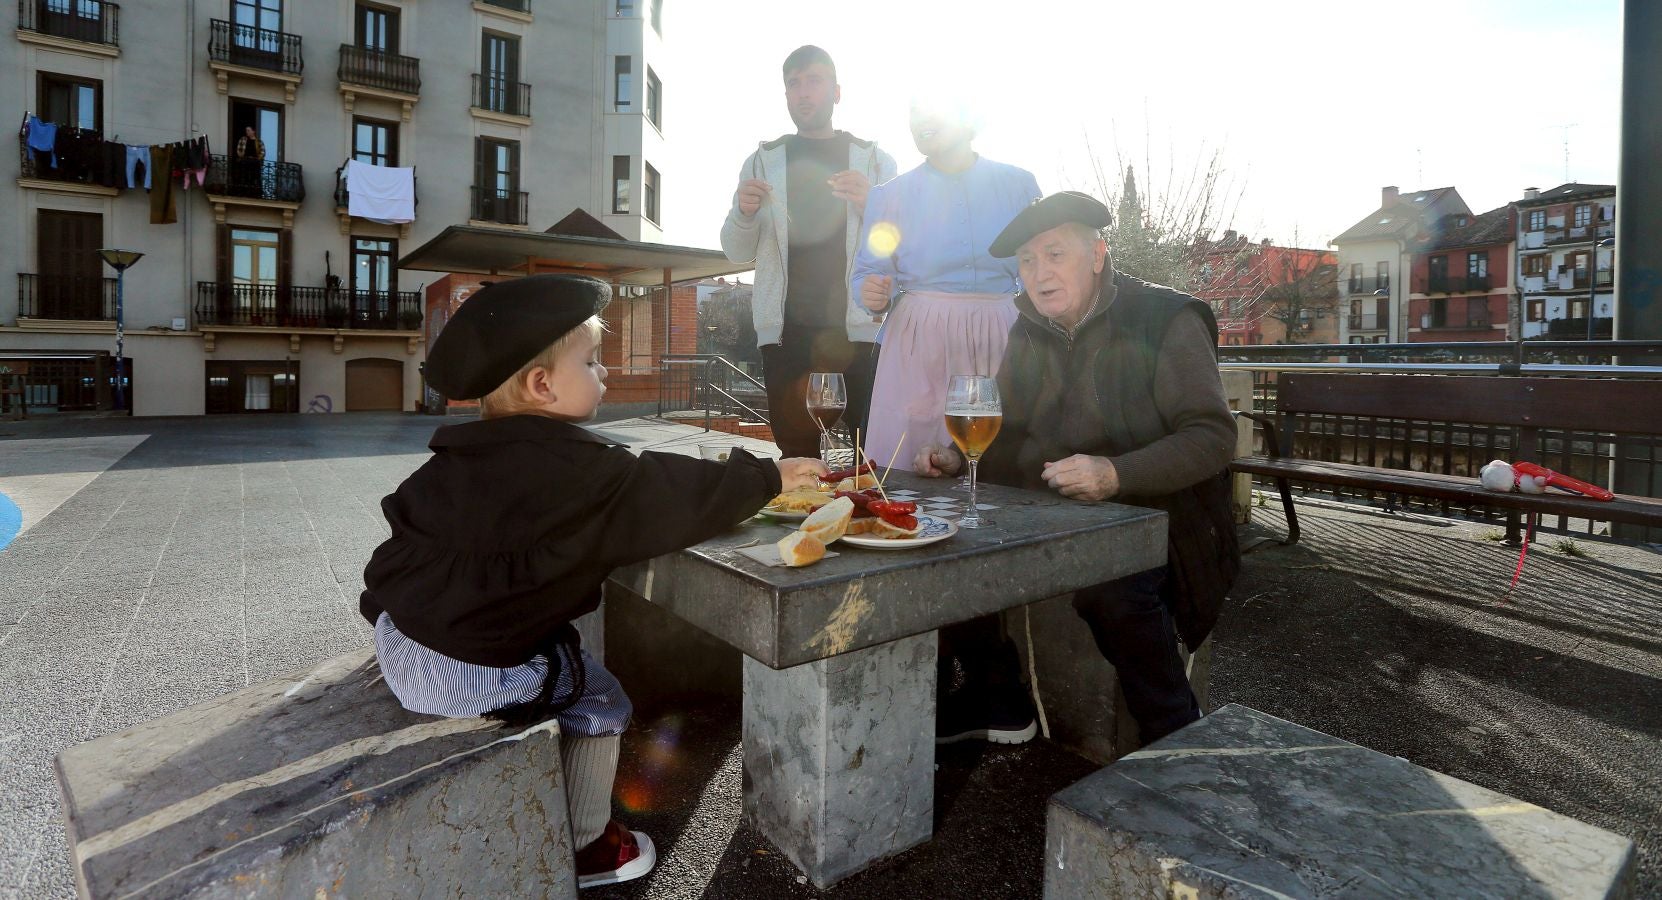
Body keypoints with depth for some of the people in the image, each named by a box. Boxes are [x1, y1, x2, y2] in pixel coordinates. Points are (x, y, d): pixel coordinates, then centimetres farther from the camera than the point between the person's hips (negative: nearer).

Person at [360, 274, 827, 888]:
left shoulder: (463, 455, 6)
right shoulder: (573, 469, -21)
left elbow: (406, 514, 16)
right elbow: (672, 495, -18)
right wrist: (769, 477, -9)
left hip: (398, 636, 9)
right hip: (472, 671, -9)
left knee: (572, 667, 26)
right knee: (600, 702, 9)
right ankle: (582, 847, 25)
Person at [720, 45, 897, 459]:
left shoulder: (874, 160, 13)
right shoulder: (763, 161, 17)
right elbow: (737, 252, 13)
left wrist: (870, 205, -12)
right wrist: (744, 212, -10)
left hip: (858, 329, -1)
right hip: (787, 330, 1)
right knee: (795, 456, -3)